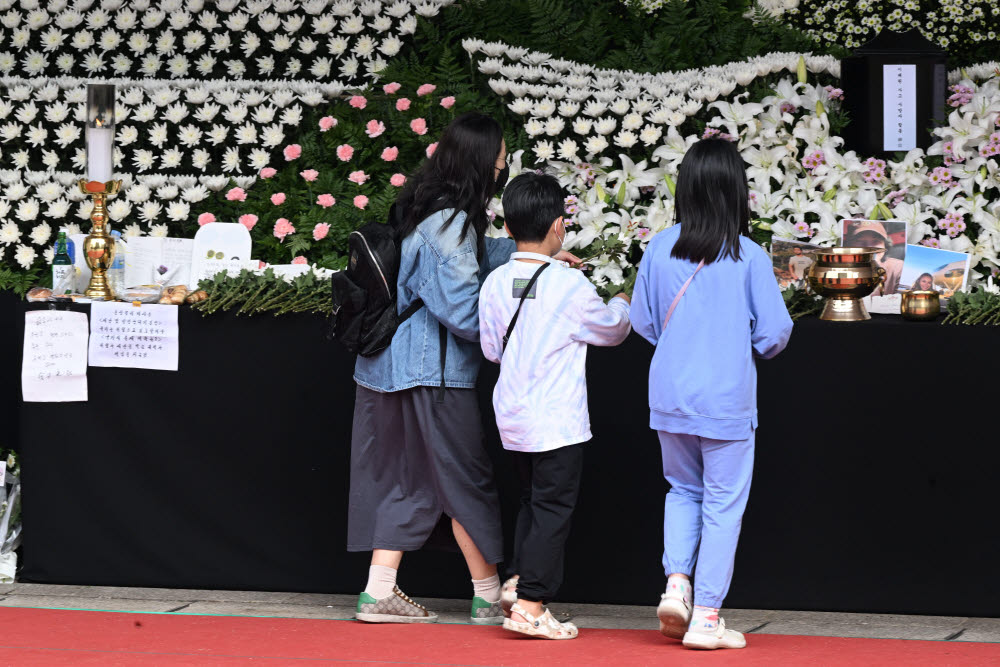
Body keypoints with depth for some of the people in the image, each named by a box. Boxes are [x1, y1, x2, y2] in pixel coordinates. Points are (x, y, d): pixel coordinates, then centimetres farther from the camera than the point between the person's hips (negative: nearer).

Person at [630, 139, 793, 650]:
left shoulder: (659, 249, -2)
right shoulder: (748, 257, -11)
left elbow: (642, 322, 6)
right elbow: (774, 333, -9)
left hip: (669, 394, 3)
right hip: (726, 399, -3)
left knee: (683, 490, 22)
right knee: (724, 504, 6)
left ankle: (675, 581, 3)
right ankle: (706, 617, 6)